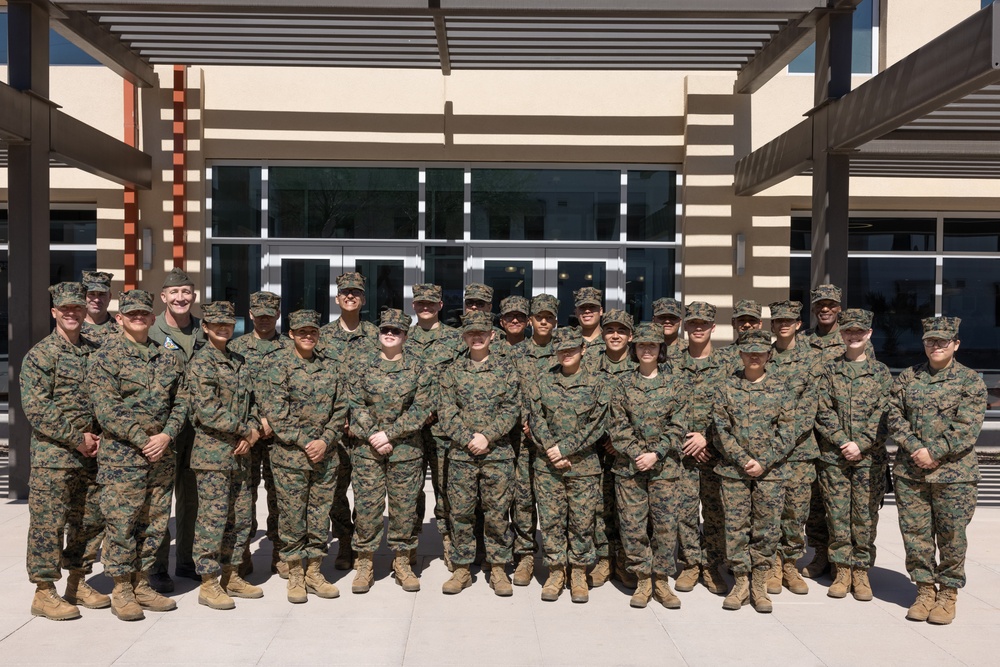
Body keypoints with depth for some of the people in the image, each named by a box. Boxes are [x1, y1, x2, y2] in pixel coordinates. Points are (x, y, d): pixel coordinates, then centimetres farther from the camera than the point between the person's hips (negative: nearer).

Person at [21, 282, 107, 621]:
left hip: (91, 454, 6)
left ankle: (78, 582, 25)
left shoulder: (95, 351, 11)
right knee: (48, 523, -1)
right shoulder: (40, 354, -5)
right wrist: (77, 438, -14)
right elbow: (36, 408, -12)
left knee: (91, 519, 11)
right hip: (52, 456, -5)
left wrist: (101, 435, -1)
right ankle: (44, 592, 10)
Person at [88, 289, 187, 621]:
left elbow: (180, 402, 9)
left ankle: (142, 584, 23)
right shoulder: (106, 356, -3)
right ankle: (122, 590, 12)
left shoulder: (169, 357, 12)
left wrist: (166, 436, -8)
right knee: (121, 523, -1)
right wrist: (142, 441, -16)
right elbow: (105, 409, -11)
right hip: (121, 454, -5)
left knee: (155, 523, 10)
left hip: (162, 454, 5)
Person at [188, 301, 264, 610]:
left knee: (241, 516, 12)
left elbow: (250, 402, 17)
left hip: (240, 453, 8)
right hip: (212, 450, -7)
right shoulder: (200, 363, -8)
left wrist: (253, 431, -2)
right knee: (213, 517, -3)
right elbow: (207, 411, -17)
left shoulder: (238, 361, 15)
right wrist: (246, 430, -12)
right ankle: (208, 584, 7)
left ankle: (231, 575, 24)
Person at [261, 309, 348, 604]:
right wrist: (304, 442, -14)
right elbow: (275, 412, -10)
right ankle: (295, 575, 17)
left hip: (326, 455, 4)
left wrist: (326, 440, -7)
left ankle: (314, 571, 22)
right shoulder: (279, 364, -4)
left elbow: (340, 408, 7)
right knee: (292, 515, 4)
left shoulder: (331, 365, 8)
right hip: (290, 454, -4)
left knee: (321, 513, 9)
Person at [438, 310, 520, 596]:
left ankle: (498, 569, 16)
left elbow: (511, 409, -2)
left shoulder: (505, 368, 4)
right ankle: (462, 569, 18)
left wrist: (487, 436, -13)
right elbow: (446, 412, 0)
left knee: (497, 513, 4)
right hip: (461, 454, 1)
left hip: (498, 453, -1)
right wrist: (468, 440, -12)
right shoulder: (452, 371, 7)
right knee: (461, 513, 6)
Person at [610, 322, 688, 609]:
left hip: (665, 465, -1)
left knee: (666, 524, 1)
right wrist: (637, 454, -11)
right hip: (629, 465, 1)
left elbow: (678, 426, -2)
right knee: (632, 525, 2)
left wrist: (655, 453, -13)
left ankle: (661, 581, 16)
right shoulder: (623, 383, 5)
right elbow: (619, 426, 0)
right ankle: (643, 580, 17)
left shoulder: (676, 382, 3)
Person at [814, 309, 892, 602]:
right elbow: (824, 413, -1)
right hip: (834, 456, 1)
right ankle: (842, 571, 15)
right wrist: (844, 443, -12)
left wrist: (861, 444, -12)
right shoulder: (830, 371, 6)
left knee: (866, 515, 3)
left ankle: (861, 571, 15)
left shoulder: (881, 372, 4)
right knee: (837, 514, 5)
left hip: (870, 457, -1)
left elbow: (883, 414, -2)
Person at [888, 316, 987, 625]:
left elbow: (967, 427, -10)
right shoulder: (907, 377, 8)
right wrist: (915, 449, -11)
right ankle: (925, 588, 23)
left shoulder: (970, 380, -1)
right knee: (915, 533, 8)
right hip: (909, 472, 3)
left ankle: (948, 592, 21)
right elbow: (895, 418, 3)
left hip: (954, 473, -3)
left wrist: (934, 453, -16)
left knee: (951, 535, 5)